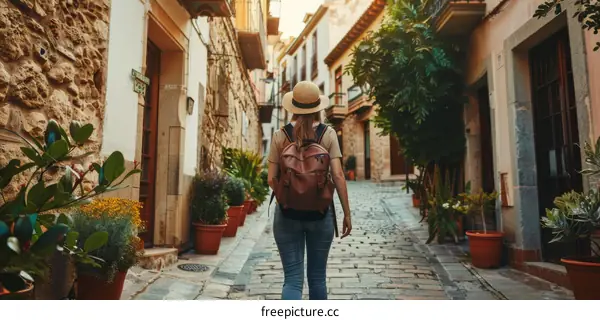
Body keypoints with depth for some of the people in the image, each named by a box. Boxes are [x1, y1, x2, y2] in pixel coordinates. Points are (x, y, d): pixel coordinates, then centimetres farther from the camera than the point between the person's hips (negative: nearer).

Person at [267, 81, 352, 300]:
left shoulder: (280, 136, -2)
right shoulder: (328, 134, -3)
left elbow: (272, 179, -3)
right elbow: (338, 175, -8)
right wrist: (347, 214, 0)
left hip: (287, 213, 0)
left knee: (292, 279, 5)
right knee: (317, 277, 18)